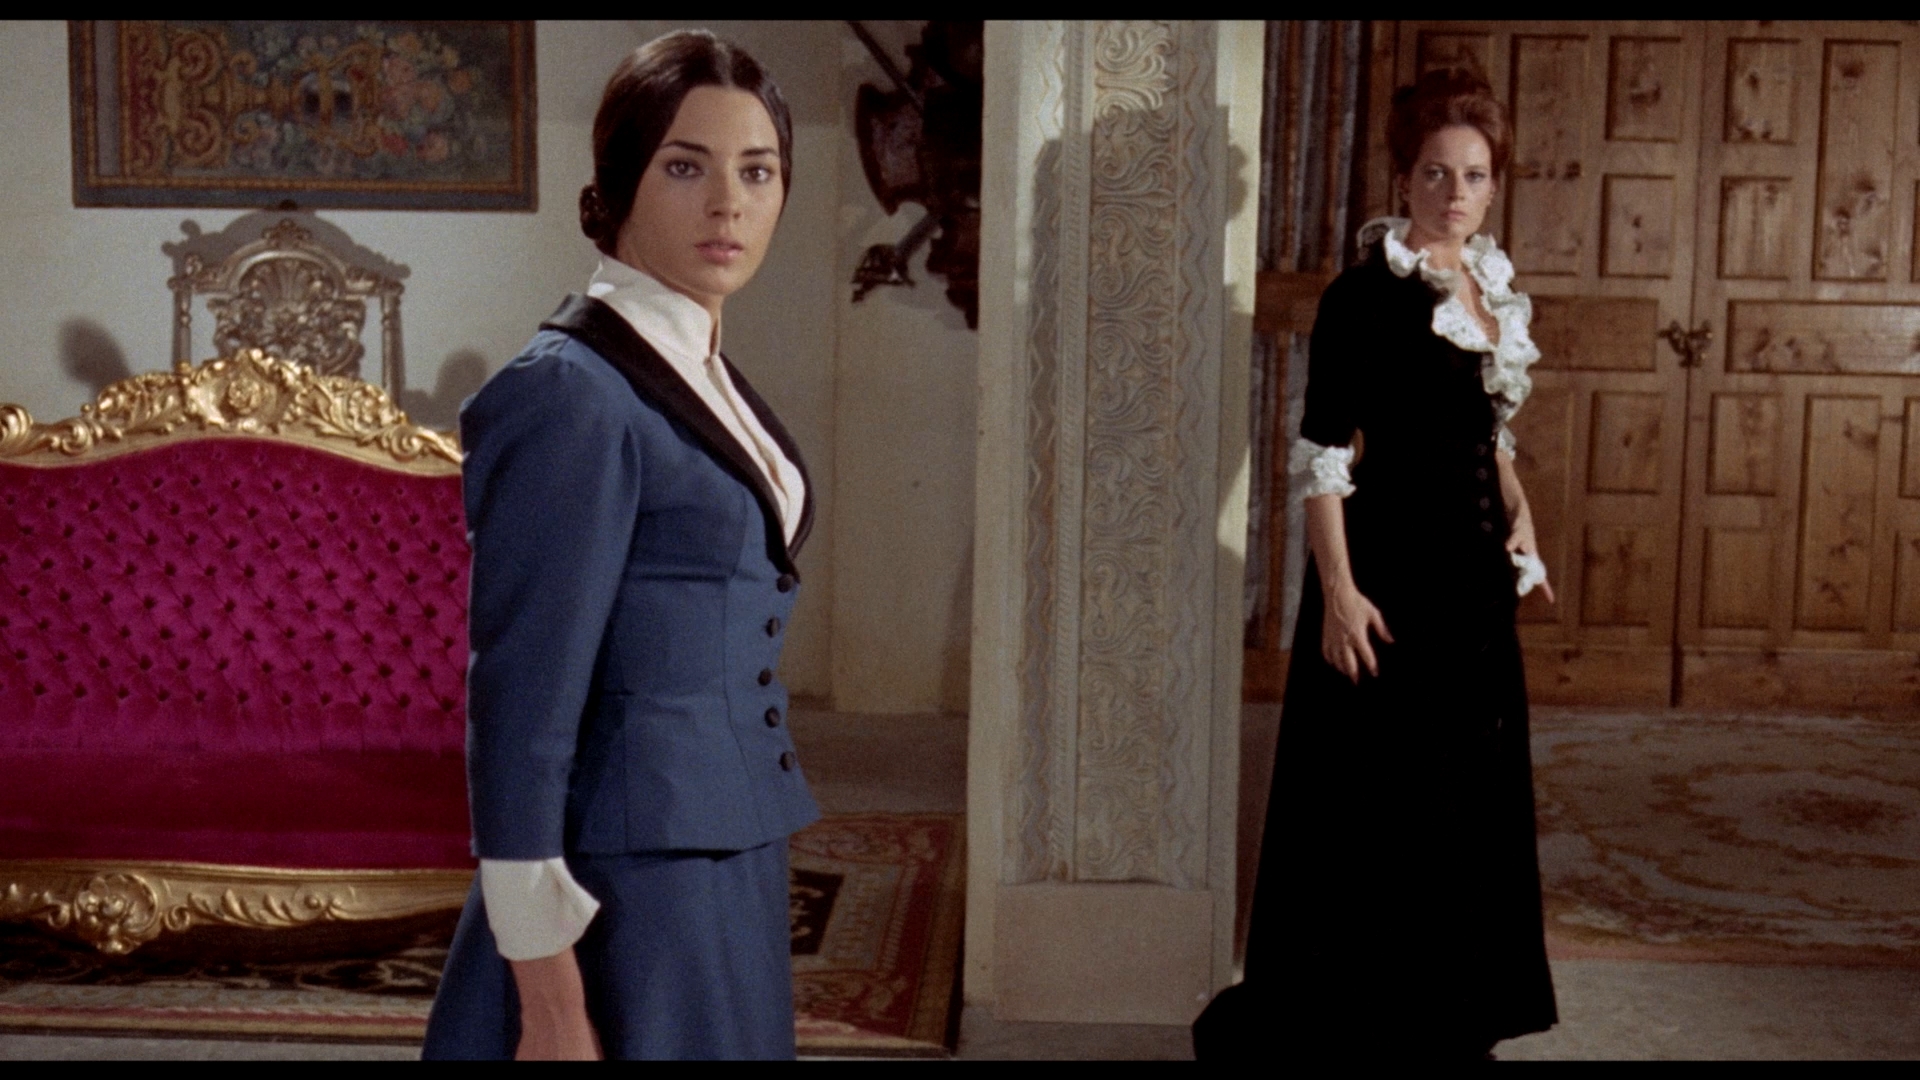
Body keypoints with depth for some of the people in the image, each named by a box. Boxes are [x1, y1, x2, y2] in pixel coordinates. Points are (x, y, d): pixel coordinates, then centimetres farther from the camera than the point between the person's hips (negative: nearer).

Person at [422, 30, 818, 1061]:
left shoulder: (702, 373, 7)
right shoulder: (569, 395, -18)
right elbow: (521, 706, -19)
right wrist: (551, 1004, -19)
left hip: (729, 870, 8)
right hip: (625, 894, -8)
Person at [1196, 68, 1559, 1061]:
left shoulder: (1494, 289, 10)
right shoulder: (1366, 290, -13)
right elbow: (1320, 452, -17)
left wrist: (1520, 519, 9)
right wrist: (1338, 591, -22)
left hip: (1476, 572, 8)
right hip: (1389, 570, -8)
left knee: (1468, 796, 15)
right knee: (1371, 800, -1)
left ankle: (1447, 1022, 32)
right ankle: (1289, 1022, 15)